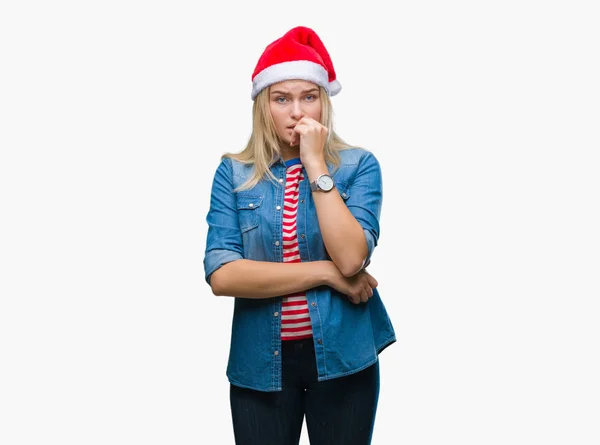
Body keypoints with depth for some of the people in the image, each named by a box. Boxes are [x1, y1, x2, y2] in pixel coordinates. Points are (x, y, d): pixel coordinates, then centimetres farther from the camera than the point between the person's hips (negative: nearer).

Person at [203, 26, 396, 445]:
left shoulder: (359, 165, -3)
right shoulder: (233, 172, -1)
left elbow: (351, 258, -18)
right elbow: (221, 274, -12)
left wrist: (316, 165, -17)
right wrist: (325, 273, -14)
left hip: (342, 355, 0)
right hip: (260, 362, 1)